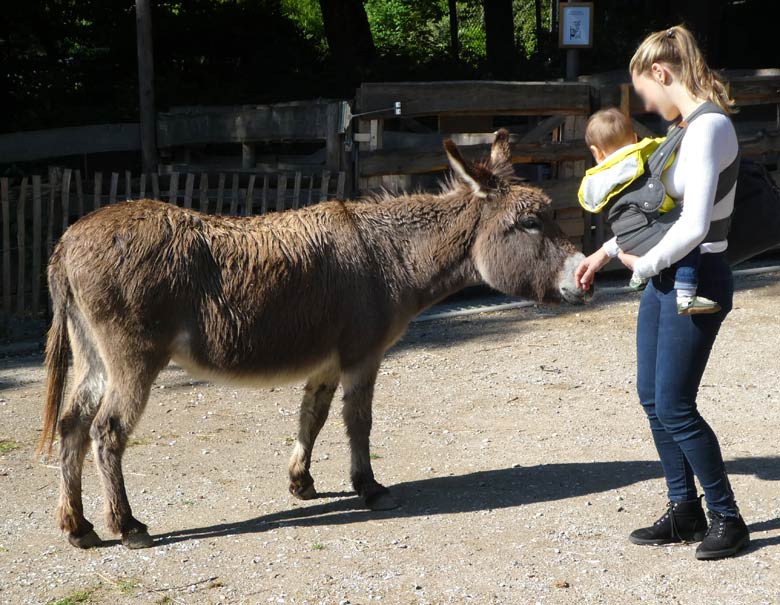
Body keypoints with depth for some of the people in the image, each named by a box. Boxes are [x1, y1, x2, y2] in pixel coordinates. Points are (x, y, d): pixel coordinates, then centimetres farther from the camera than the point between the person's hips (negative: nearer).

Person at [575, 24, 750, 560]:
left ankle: (727, 517, 13)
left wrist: (644, 263, -12)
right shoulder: (689, 128, 12)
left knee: (675, 408, -3)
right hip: (666, 277, 10)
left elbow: (694, 224, -27)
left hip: (696, 280, -10)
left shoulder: (708, 128, -19)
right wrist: (606, 252, 22)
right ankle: (685, 510, 25)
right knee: (652, 397, 13)